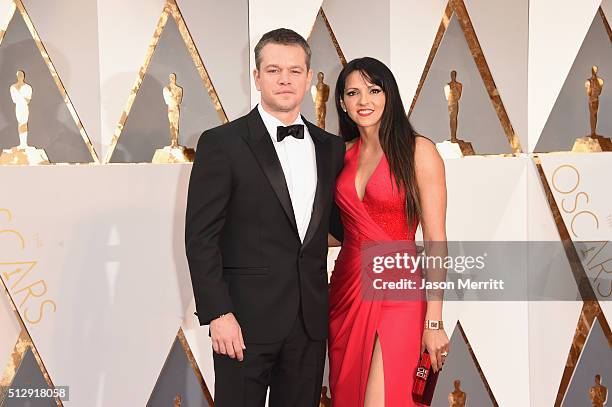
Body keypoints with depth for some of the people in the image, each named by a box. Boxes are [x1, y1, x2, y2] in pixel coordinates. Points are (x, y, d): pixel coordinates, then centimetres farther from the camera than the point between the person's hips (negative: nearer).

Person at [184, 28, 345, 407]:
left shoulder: (331, 147, 9)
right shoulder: (221, 144, -5)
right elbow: (201, 236, -8)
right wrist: (217, 314, -13)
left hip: (310, 320, 5)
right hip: (246, 320, -4)